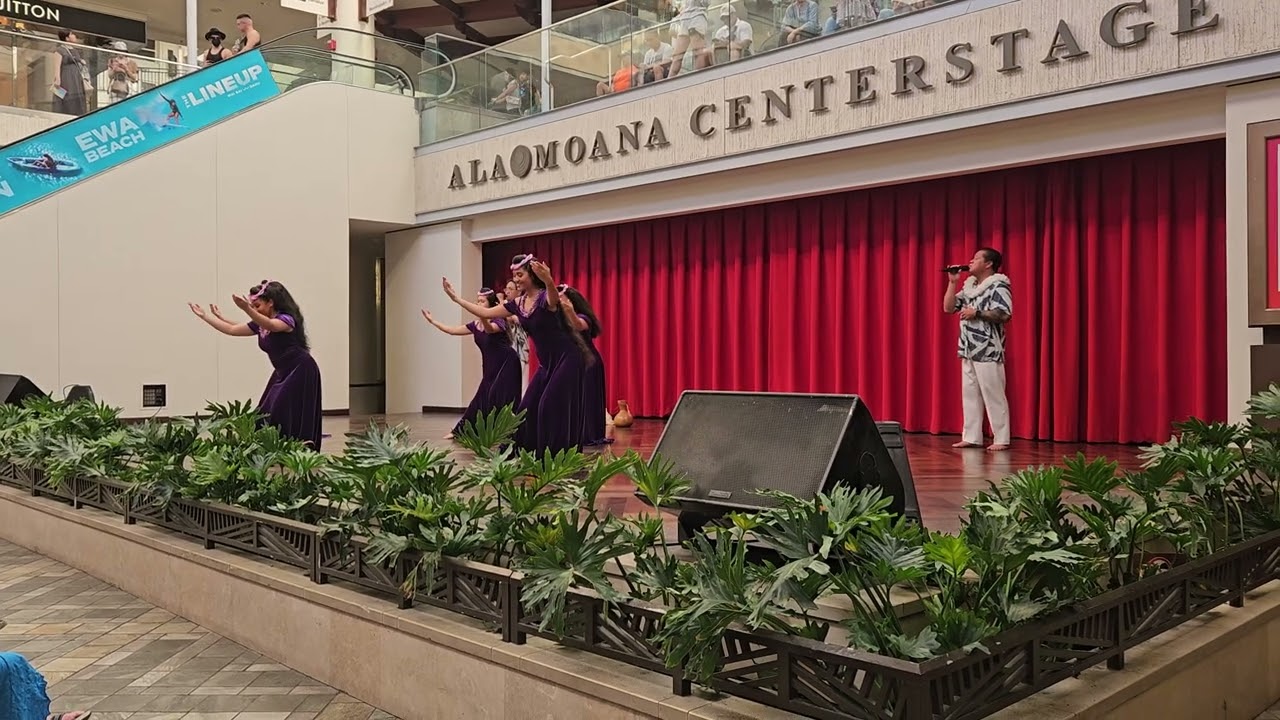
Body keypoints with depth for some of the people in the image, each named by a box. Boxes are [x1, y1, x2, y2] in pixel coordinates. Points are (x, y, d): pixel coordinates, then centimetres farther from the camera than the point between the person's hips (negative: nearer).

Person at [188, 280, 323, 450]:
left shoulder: (287, 319, -20)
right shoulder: (260, 325, 5)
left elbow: (271, 326, -43)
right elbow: (231, 330, 13)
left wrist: (247, 309, -57)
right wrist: (204, 315, 12)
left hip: (300, 373, -9)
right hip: (283, 373, 9)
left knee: (293, 420, -12)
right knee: (266, 419, 7)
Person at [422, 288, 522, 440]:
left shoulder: (499, 321, -16)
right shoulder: (475, 325, 5)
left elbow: (489, 329, -39)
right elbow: (452, 330, 10)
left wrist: (482, 315, -58)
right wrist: (432, 321, 10)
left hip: (507, 366, -7)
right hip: (490, 368, 7)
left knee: (500, 400, -13)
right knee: (481, 400, 12)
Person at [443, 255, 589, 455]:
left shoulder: (546, 297, -15)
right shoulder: (517, 304, 7)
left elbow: (554, 297, -41)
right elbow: (486, 313, 12)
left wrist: (548, 281, -64)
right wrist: (455, 298, 11)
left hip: (566, 358, -8)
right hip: (546, 363, 8)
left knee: (551, 407, -13)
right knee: (528, 408, 5)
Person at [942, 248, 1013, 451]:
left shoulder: (998, 286, -8)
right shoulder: (969, 286, 16)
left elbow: (1005, 314, -18)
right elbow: (948, 307, 13)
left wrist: (977, 313, -18)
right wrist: (952, 282, 7)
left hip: (988, 351, -8)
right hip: (969, 350, 8)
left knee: (993, 395, -5)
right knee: (970, 394, 7)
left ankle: (1001, 439, 0)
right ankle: (971, 437, 11)